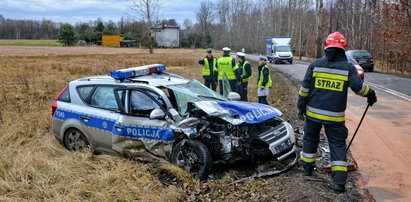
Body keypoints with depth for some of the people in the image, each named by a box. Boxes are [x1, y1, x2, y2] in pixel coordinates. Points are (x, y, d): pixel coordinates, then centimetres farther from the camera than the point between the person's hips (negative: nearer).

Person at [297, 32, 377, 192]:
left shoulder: (315, 65, -2)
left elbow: (304, 88, -1)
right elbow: (359, 87, -8)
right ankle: (339, 180, 1)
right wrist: (371, 94, 13)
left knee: (310, 140, 20)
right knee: (337, 144, 6)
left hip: (313, 113, 1)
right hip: (335, 116, -1)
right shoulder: (348, 68, -4)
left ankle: (307, 167, 32)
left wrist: (301, 106, 9)